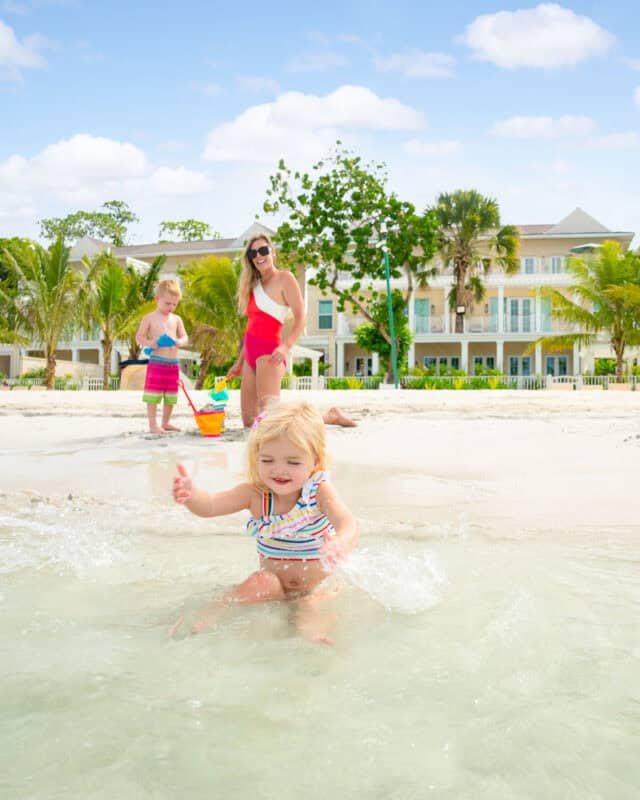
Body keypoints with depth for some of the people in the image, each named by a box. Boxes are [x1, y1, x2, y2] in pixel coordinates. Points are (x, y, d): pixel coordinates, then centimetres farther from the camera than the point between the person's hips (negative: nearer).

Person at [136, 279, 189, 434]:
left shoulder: (176, 319, 11)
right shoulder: (149, 318, -1)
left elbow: (184, 336, 10)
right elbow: (139, 337, -1)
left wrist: (180, 342, -14)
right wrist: (149, 343, -21)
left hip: (173, 363, 5)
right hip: (156, 362, -5)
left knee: (170, 396, 11)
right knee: (153, 395, -5)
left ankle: (165, 423, 24)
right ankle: (153, 424, 0)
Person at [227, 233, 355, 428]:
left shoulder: (284, 278, -2)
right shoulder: (253, 285, 19)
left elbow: (300, 318, -11)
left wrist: (286, 346, -27)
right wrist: (239, 361, 21)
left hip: (269, 352, -8)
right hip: (251, 355, 8)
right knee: (249, 421, 5)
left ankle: (329, 416, -1)